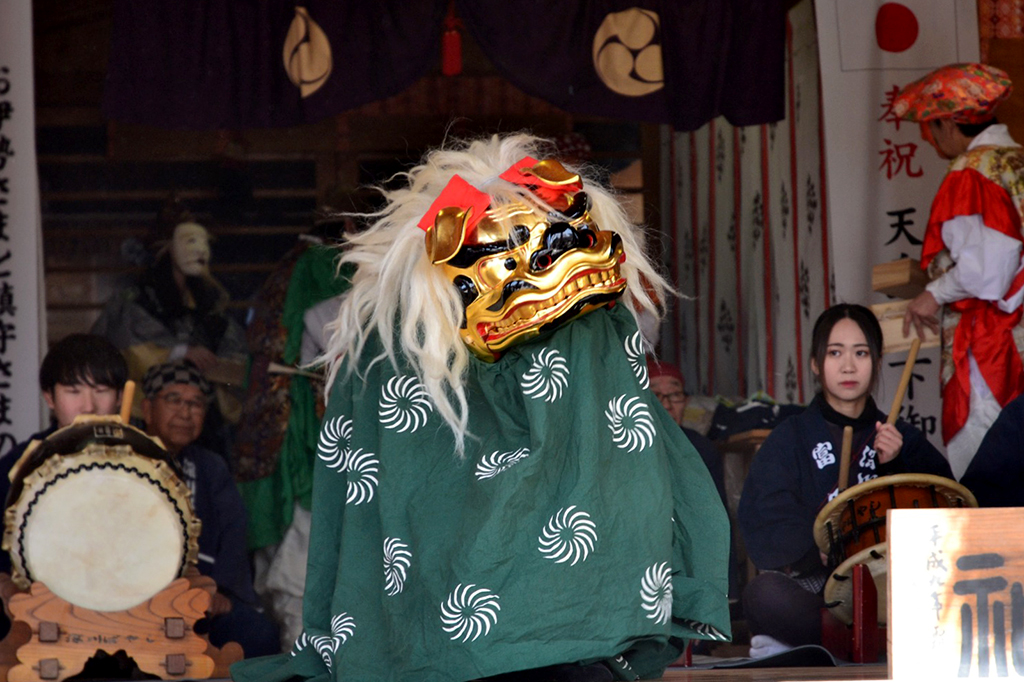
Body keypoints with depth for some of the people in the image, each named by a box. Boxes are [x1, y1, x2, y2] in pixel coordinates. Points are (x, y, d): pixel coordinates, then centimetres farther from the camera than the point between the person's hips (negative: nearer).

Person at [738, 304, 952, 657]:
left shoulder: (901, 439, 17)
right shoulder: (788, 440, 8)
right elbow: (765, 534, -4)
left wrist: (898, 465, -9)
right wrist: (819, 551, -21)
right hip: (809, 586, -2)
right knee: (765, 593, -34)